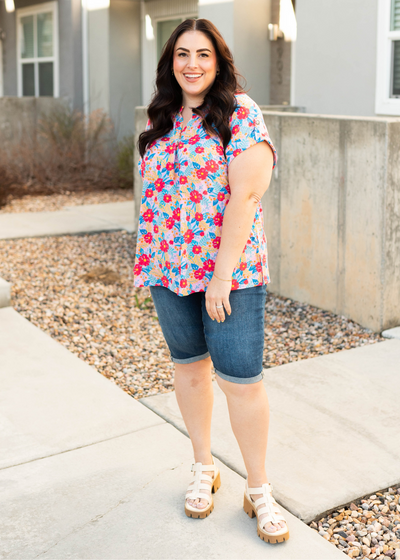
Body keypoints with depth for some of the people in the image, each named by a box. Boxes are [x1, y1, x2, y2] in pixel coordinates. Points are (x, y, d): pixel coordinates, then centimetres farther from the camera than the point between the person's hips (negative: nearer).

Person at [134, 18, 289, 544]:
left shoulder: (241, 114, -9)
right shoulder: (163, 119, 10)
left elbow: (245, 194, -17)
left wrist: (222, 274, -20)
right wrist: (148, 260, 10)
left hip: (230, 269, -6)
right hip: (169, 266, 6)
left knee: (241, 379, -4)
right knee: (188, 364, 15)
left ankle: (259, 491, 15)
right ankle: (204, 468, 34)